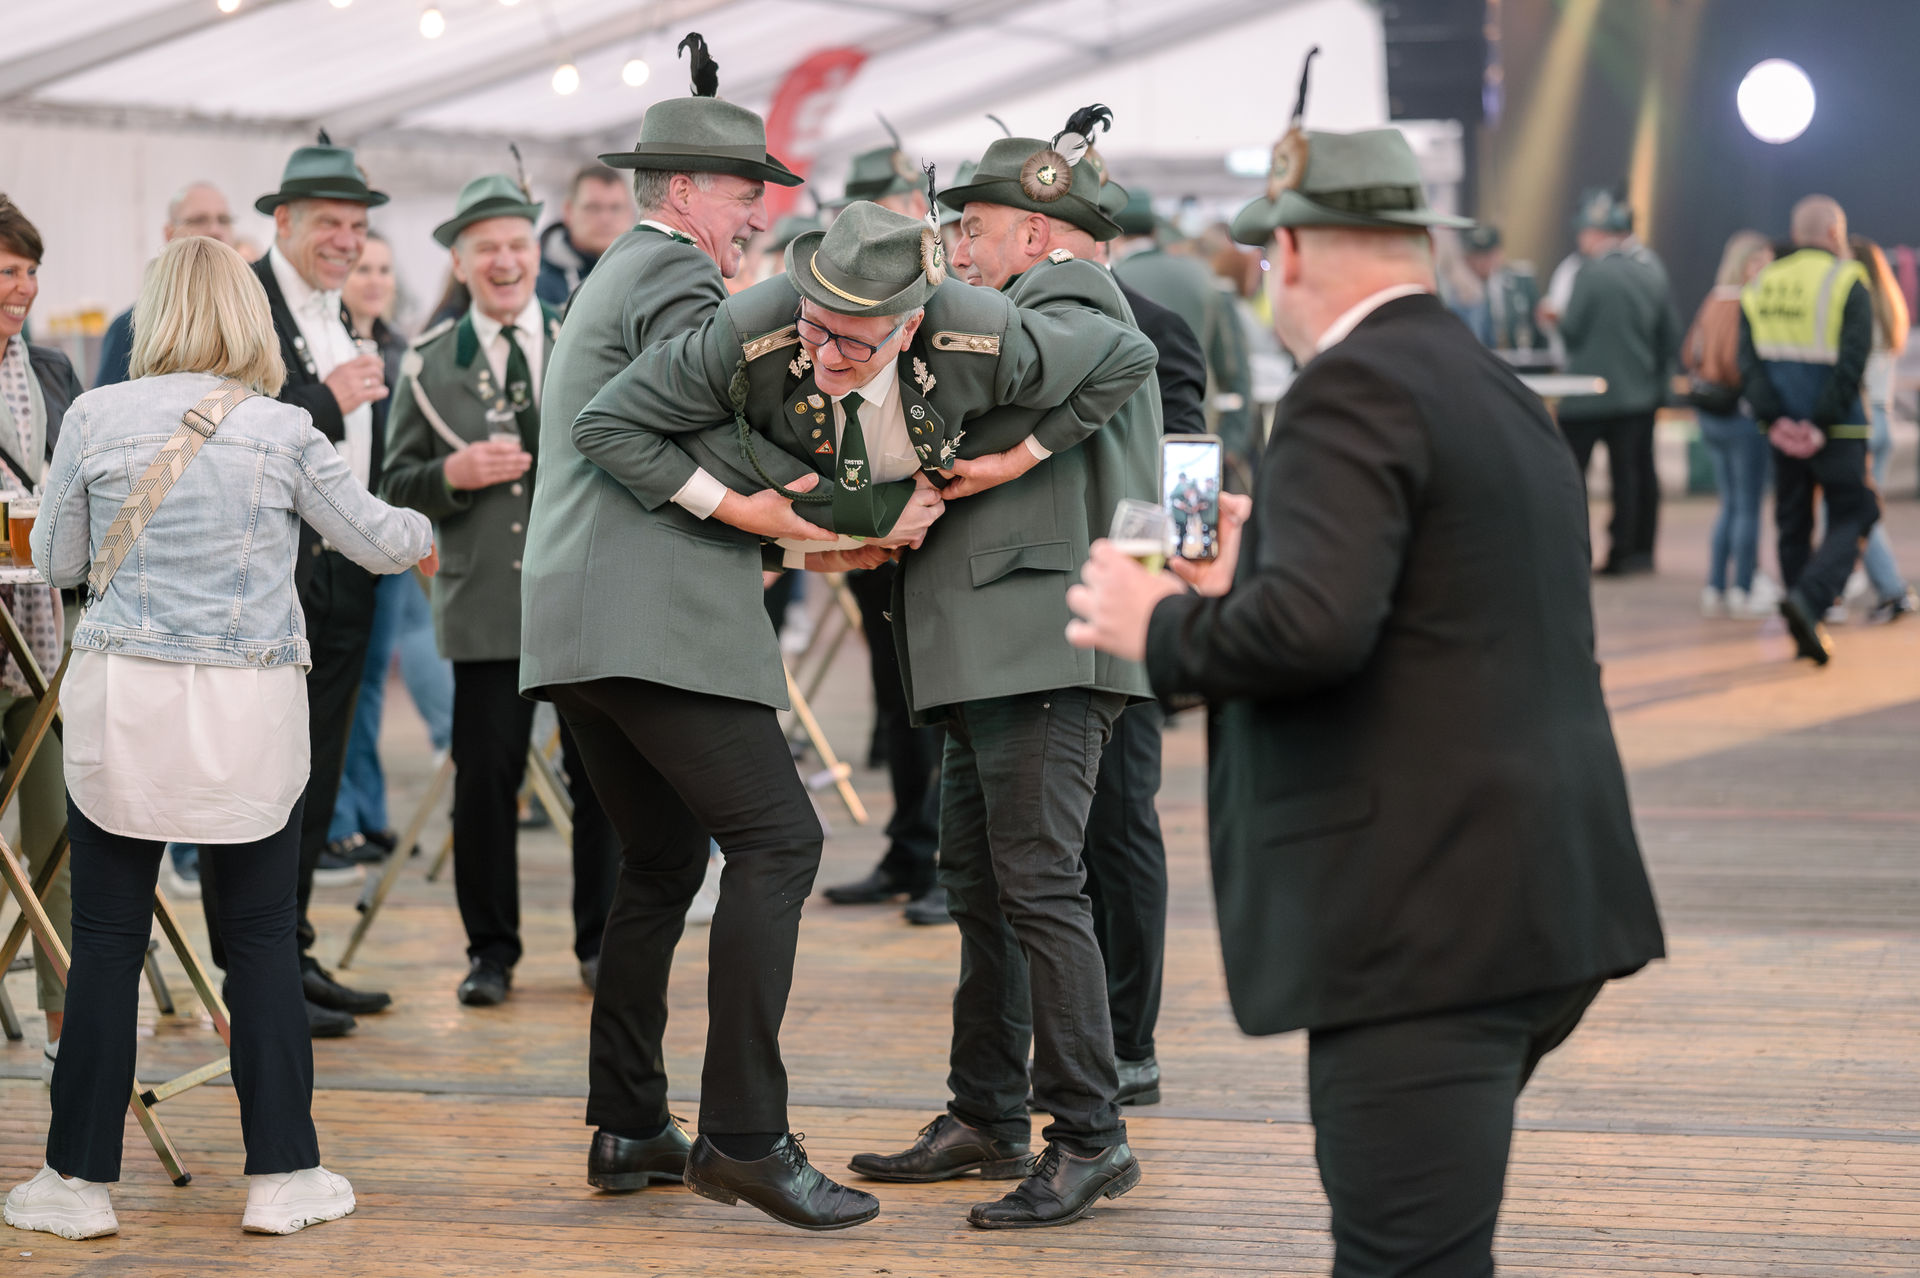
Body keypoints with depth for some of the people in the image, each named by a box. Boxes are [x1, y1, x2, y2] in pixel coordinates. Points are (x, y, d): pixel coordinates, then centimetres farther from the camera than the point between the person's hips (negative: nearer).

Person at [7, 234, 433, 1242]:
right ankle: (282, 1176, 12)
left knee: (106, 942, 6)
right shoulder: (282, 433, -1)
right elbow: (378, 542, 8)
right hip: (250, 713, 0)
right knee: (264, 941, 8)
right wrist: (421, 533, 30)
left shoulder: (95, 419, 0)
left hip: (121, 704, 0)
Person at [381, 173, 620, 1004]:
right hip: (487, 601, -1)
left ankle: (601, 943, 19)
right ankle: (491, 951, 13)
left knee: (602, 777, 5)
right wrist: (451, 475, -13)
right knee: (485, 780, -1)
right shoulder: (428, 365, 7)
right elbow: (396, 487, 5)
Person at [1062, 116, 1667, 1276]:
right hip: (1533, 908, 10)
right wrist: (1263, 563, 24)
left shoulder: (1353, 393, -13)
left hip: (1424, 920, -10)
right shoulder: (1500, 390, 16)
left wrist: (1162, 624, -8)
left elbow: (1309, 627, -26)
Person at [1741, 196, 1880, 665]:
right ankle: (1810, 599, -20)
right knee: (1849, 520, 4)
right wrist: (1824, 424, -15)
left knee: (1793, 525, 13)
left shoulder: (1761, 287, 9)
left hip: (1784, 431, 5)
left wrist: (1775, 420, -7)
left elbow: (1749, 362, -1)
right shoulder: (1848, 283, -6)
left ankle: (1806, 634, 15)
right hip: (1838, 432, -5)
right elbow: (1852, 363, -16)